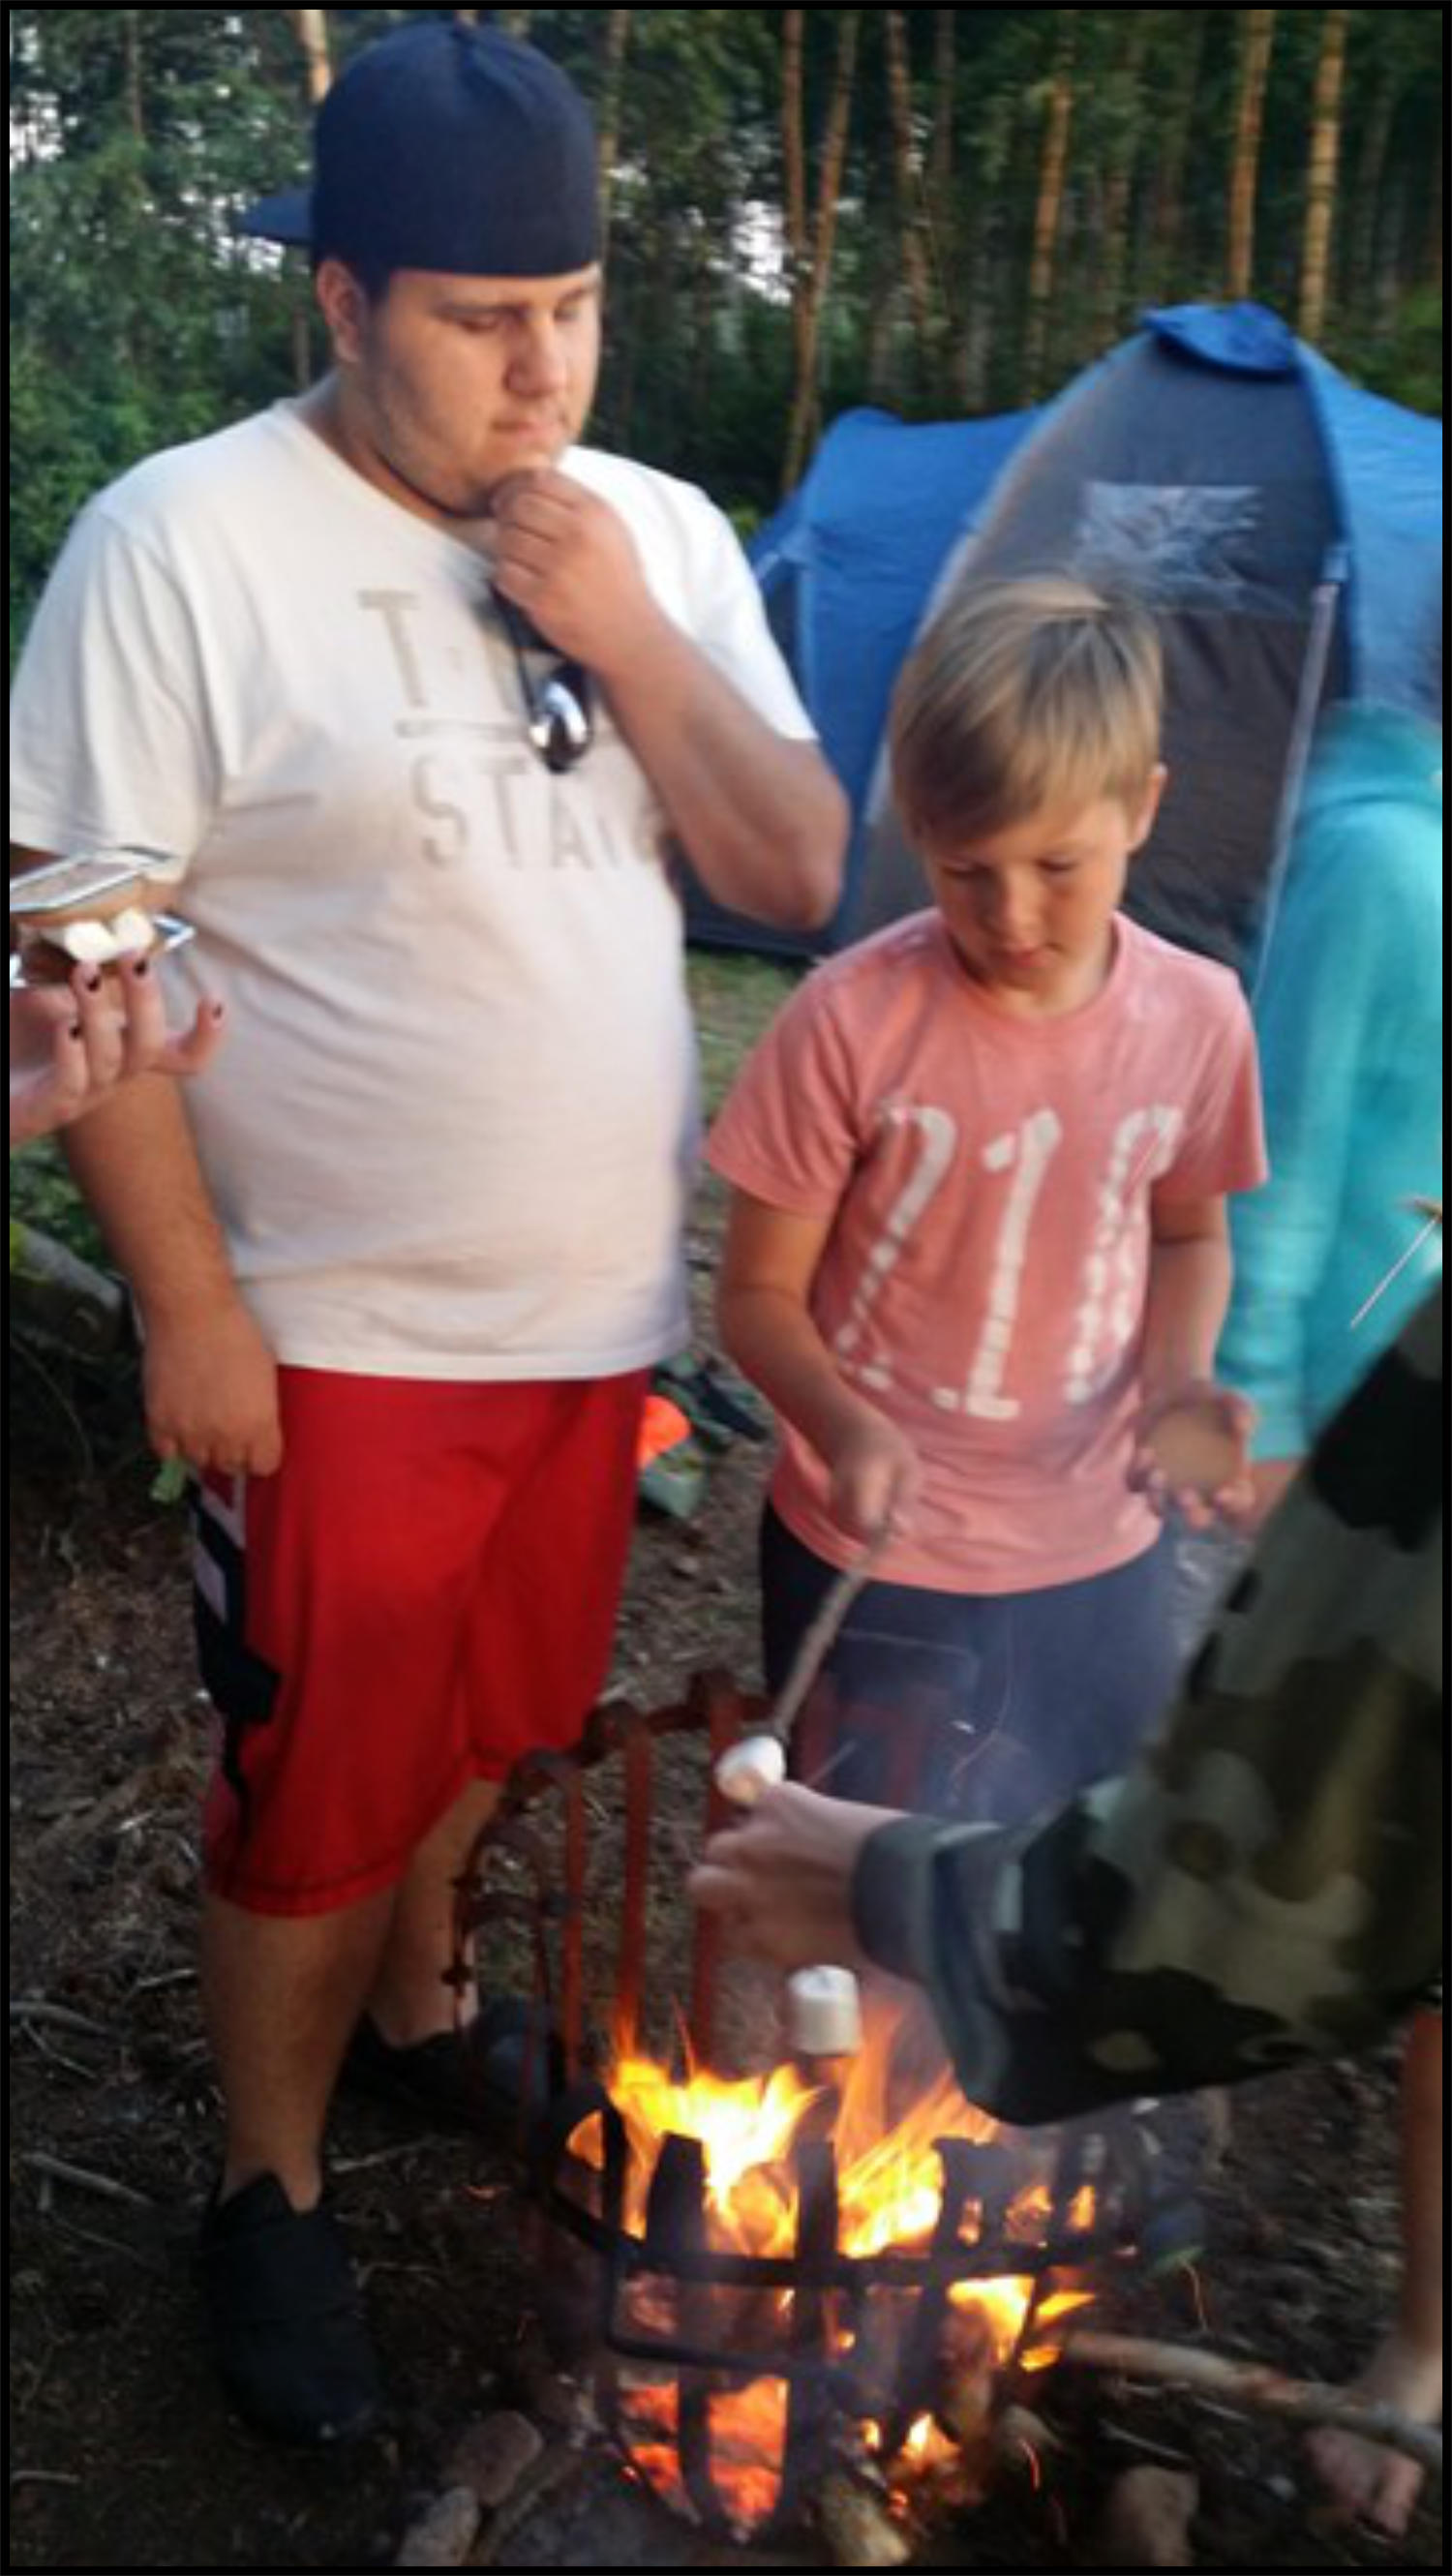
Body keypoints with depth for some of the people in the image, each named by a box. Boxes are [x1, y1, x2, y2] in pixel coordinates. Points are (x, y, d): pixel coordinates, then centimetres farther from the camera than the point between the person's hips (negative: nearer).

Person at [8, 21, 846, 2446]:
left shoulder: (661, 533, 5)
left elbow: (799, 877, 1)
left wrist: (629, 644, -13)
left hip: (599, 1305, 5)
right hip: (339, 1334, -5)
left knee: (488, 1708, 22)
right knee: (312, 1789, 10)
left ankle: (411, 2005, 51)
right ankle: (269, 2185, 35)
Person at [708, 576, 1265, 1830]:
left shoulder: (1197, 1016, -8)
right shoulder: (853, 1020, -19)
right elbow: (760, 1294, -10)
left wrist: (1179, 1377, -9)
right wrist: (848, 1428, -28)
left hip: (1102, 1554, 4)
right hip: (880, 1563, -3)